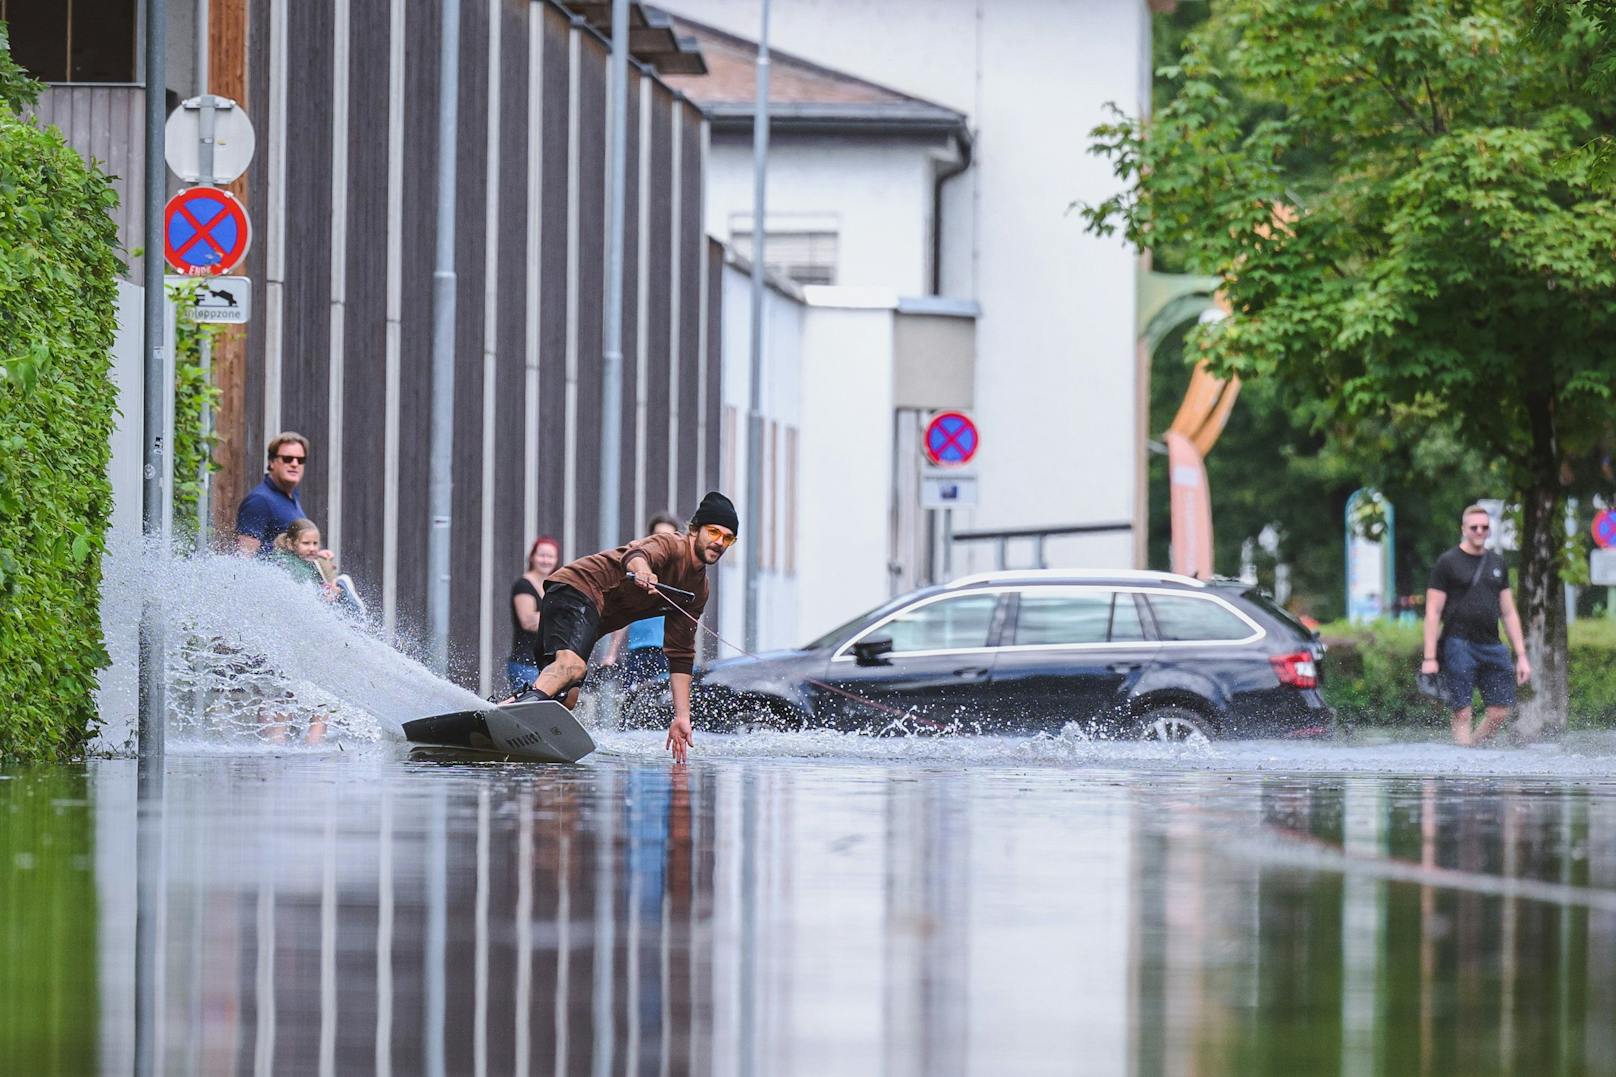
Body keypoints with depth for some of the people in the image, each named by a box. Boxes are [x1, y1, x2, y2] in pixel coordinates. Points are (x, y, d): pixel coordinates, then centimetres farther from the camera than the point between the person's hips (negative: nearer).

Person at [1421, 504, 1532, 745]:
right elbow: (1433, 612, -3)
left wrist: (1521, 656, 12)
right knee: (1462, 714, -8)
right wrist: (1430, 658, -11)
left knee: (1500, 712, -1)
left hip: (1491, 646, 5)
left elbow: (1509, 613, 18)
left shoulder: (1497, 564, 16)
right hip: (1458, 645, -5)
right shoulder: (1447, 563, 1)